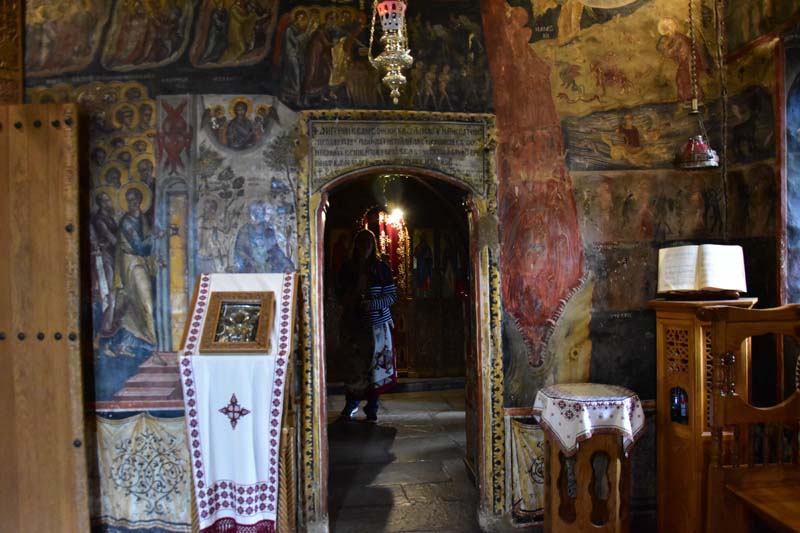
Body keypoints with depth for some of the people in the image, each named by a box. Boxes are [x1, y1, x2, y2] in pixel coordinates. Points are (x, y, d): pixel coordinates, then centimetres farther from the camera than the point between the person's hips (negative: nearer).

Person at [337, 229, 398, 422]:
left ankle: (372, 408, 16)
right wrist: (347, 300, -10)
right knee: (355, 366, 5)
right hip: (353, 324, 1)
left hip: (377, 324, -1)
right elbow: (339, 294, 12)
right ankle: (351, 404, 25)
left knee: (375, 365, 1)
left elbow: (392, 296, -2)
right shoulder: (347, 268, 4)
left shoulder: (381, 268, -2)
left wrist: (372, 303, -17)